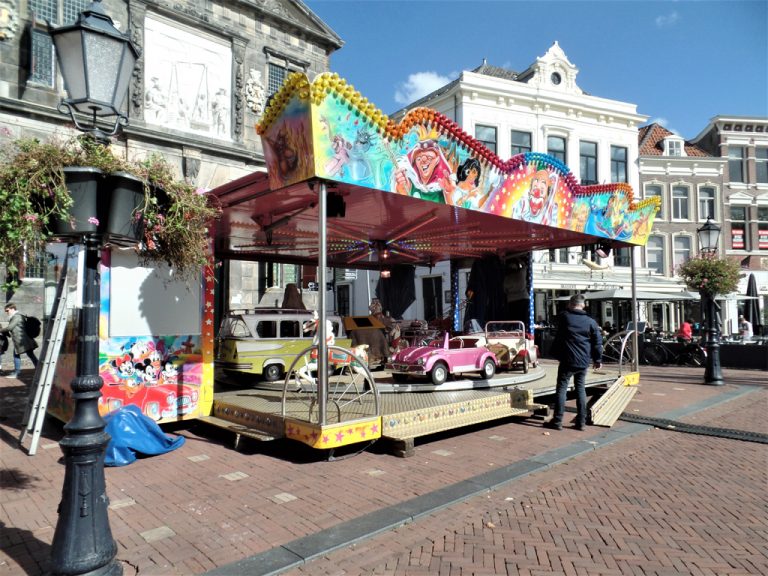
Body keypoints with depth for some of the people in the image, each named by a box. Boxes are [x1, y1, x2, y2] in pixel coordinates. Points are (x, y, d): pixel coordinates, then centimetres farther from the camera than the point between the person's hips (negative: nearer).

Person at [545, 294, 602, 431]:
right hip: (584, 362, 3)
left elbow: (557, 338, 10)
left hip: (567, 361, -3)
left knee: (561, 389, 2)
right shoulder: (590, 322, 1)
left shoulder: (563, 317, -4)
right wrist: (598, 359, 10)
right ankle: (581, 422, 13)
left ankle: (557, 421, 1)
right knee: (580, 389, 13)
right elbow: (598, 342, 3)